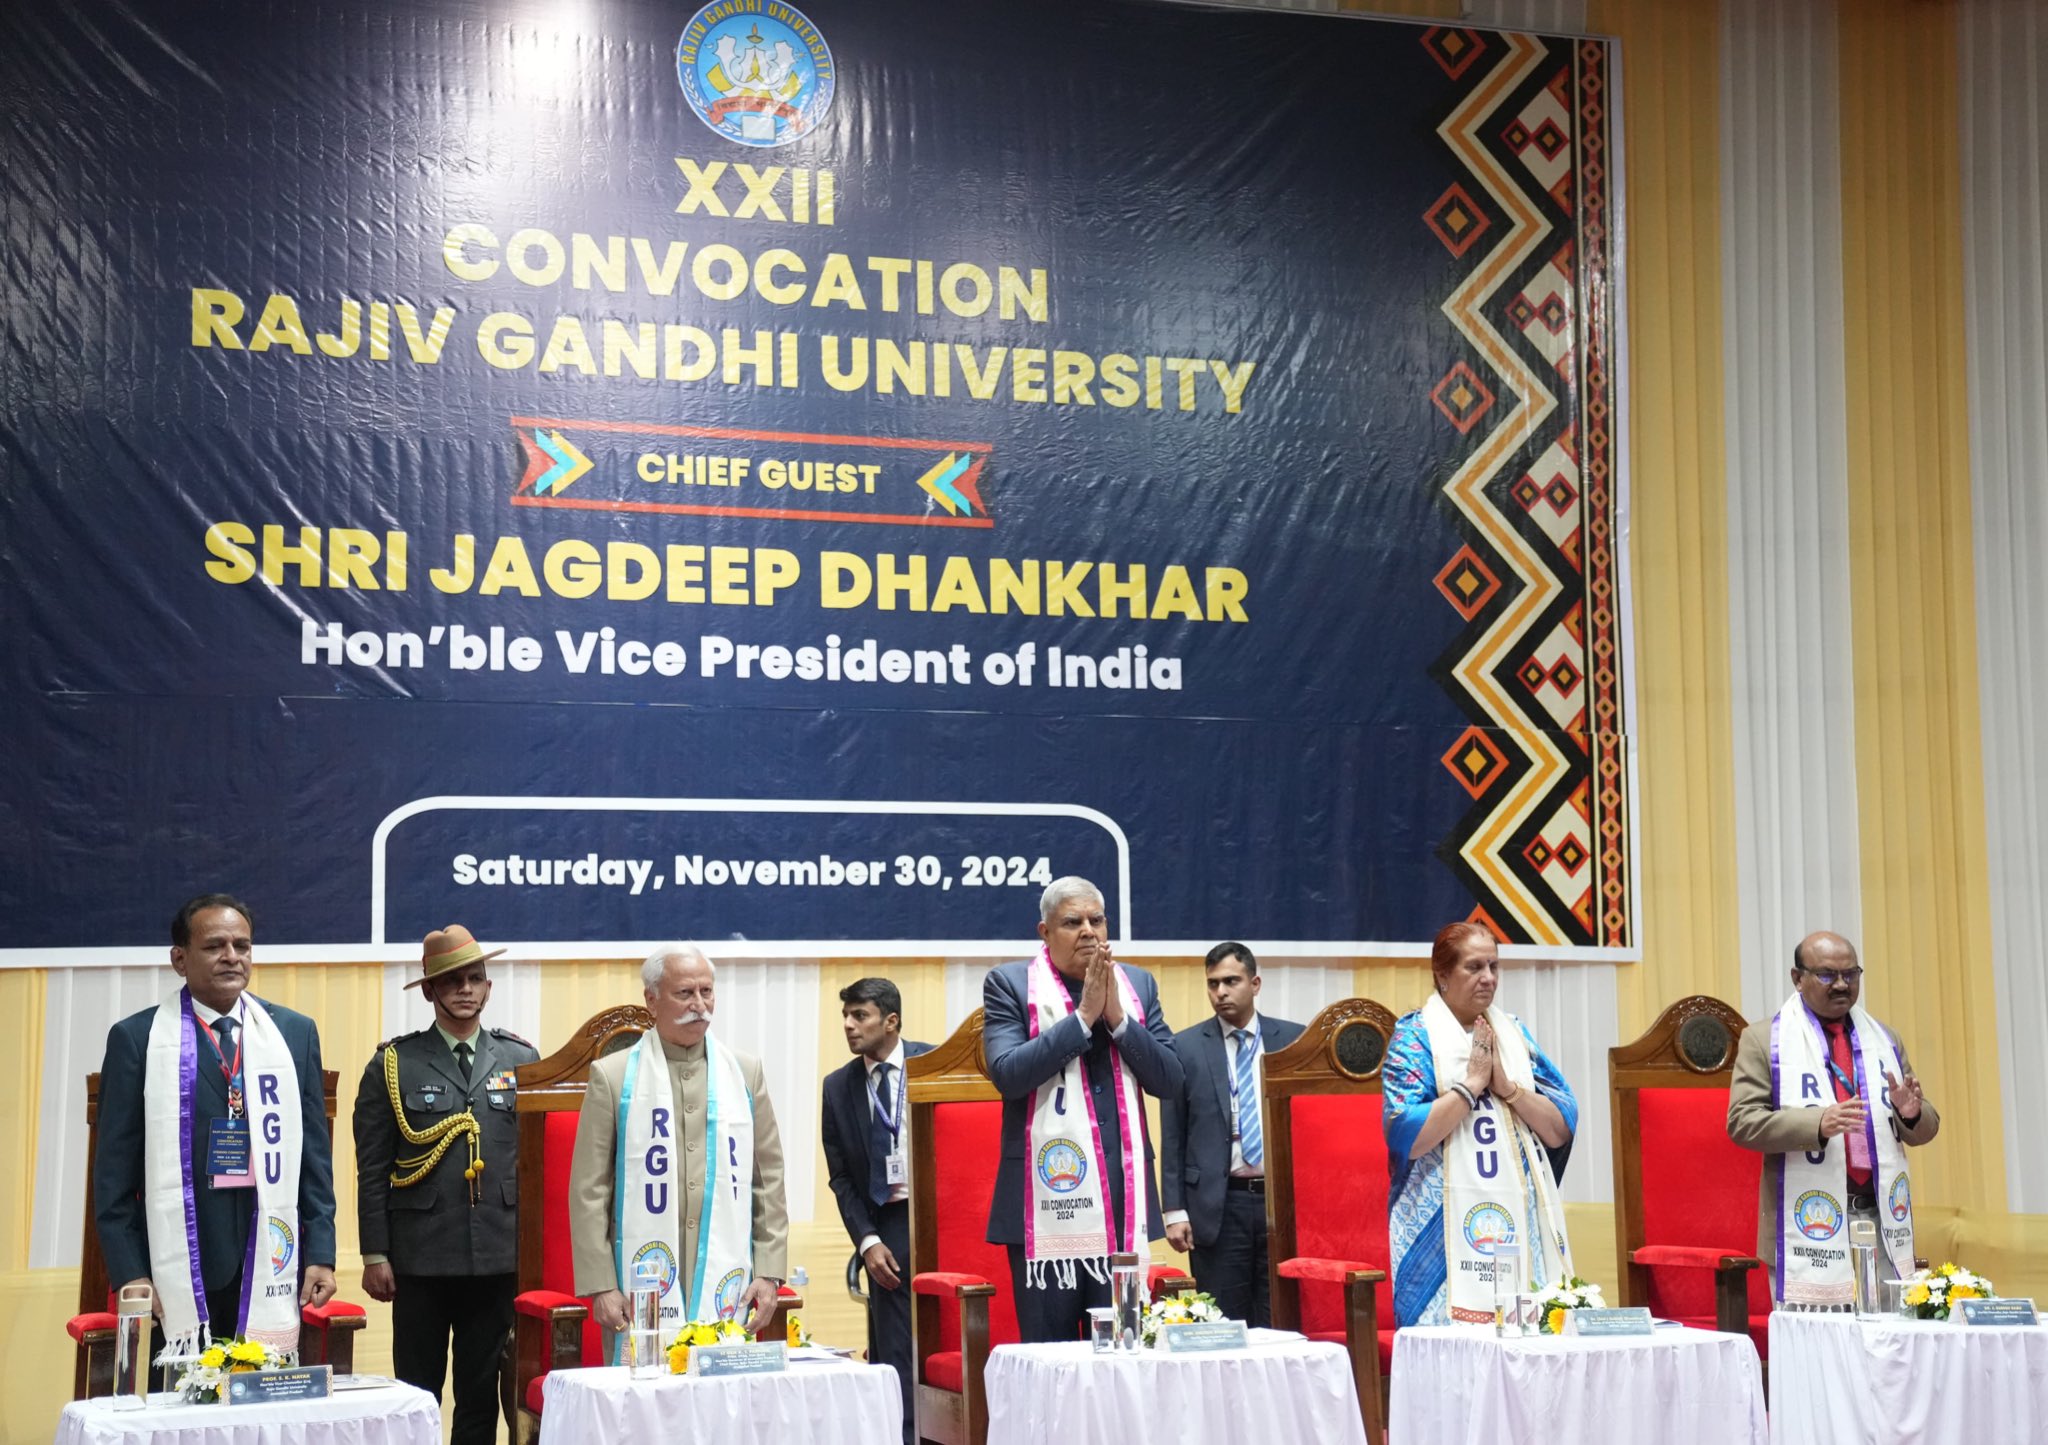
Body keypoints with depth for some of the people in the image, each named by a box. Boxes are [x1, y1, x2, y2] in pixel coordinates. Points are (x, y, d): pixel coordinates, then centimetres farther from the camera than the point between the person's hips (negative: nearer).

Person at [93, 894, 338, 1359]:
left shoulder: (295, 1034, 9)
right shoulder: (136, 1038, 2)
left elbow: (315, 1154, 10)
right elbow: (115, 1169, 1)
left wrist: (321, 1254, 4)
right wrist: (129, 1274, -5)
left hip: (270, 1267, 2)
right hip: (176, 1272, -2)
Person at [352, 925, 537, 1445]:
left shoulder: (522, 1060, 7)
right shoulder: (394, 1065, 0)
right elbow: (372, 1168, 0)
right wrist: (375, 1254, -4)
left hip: (497, 1258, 2)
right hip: (421, 1258, -2)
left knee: (481, 1392, 9)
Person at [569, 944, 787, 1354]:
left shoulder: (745, 1072, 12)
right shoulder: (612, 1076, 3)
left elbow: (769, 1180, 13)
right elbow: (589, 1190, 1)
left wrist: (768, 1271, 5)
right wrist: (600, 1285, -5)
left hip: (726, 1286, 2)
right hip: (644, 1287, -2)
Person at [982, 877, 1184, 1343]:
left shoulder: (1138, 985, 11)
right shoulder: (1008, 984, 0)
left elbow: (1169, 1081, 4)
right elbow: (1006, 1073, -14)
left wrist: (1117, 1018, -8)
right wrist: (1082, 1017, -13)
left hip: (1123, 1198, 3)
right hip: (1046, 1195, -3)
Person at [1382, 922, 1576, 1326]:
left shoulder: (1515, 1033, 14)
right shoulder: (1415, 1037, -1)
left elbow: (1561, 1130, 6)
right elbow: (1405, 1136, -14)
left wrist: (1506, 1085, -7)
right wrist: (1472, 1083, -12)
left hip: (1521, 1219, 5)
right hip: (1447, 1225, -5)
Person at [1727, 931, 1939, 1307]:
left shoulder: (1885, 1041, 17)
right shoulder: (1764, 1040, 3)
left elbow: (1924, 1129, 20)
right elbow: (1742, 1122, -7)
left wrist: (1911, 1114, -5)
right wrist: (1817, 1123, -22)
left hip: (1883, 1218, 4)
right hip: (1810, 1224, -4)